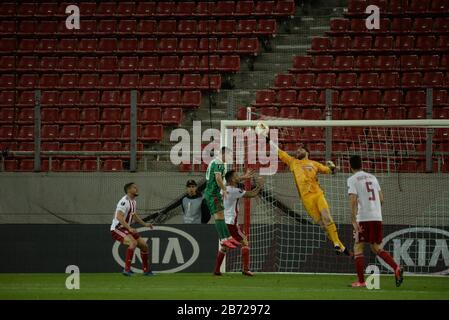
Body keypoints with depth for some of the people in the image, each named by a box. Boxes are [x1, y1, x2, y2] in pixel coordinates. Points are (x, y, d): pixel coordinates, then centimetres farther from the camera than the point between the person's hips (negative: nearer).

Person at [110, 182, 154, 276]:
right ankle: (127, 269, -28)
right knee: (133, 242, -32)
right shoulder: (124, 201, -20)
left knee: (144, 245, 9)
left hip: (126, 229, 10)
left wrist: (145, 224, 22)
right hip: (117, 229, -10)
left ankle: (146, 270, 23)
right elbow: (119, 217, -32)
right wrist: (129, 228, -41)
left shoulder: (133, 201, 11)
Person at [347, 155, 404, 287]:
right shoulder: (372, 177, 16)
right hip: (377, 217, 6)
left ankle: (361, 281, 0)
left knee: (358, 248, 5)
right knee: (376, 248, 14)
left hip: (363, 218, -6)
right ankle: (396, 268, -7)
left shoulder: (352, 179, -3)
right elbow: (381, 198, 15)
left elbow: (353, 200, -14)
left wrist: (354, 220, -17)